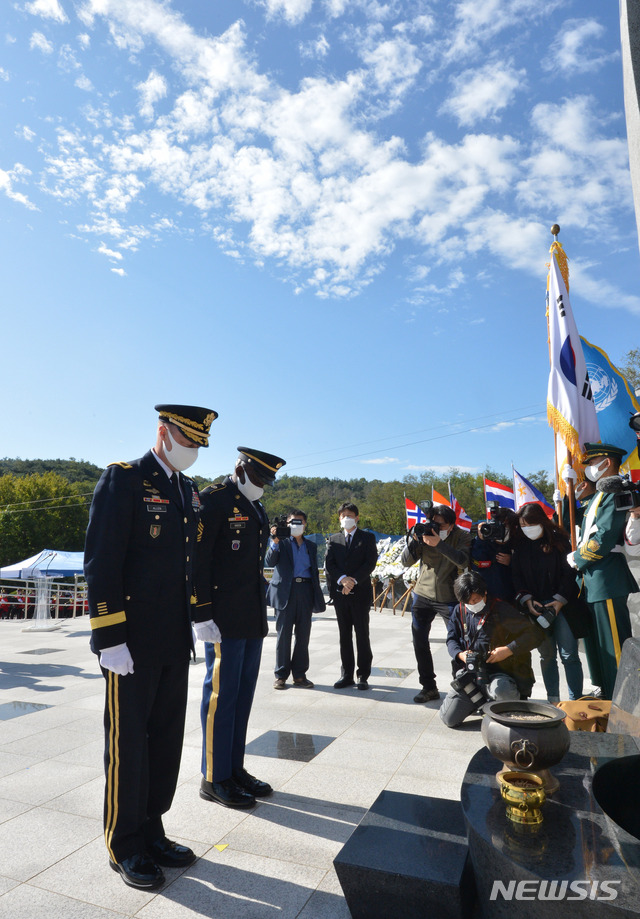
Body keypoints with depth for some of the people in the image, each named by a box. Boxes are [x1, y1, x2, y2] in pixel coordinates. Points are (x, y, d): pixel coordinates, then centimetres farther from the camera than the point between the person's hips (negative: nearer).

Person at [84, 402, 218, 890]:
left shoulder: (189, 489, 11)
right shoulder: (123, 479, -12)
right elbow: (101, 562, -16)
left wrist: (196, 617, 15)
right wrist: (110, 639, -18)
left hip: (175, 643, 7)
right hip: (131, 642, -7)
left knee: (166, 740, 17)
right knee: (128, 744, 9)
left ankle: (151, 832, 35)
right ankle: (125, 847, 29)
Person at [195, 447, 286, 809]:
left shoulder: (257, 509, 16)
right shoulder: (214, 500, -10)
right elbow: (197, 559, -15)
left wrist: (262, 607, 18)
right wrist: (203, 615, -19)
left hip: (253, 619, 9)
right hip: (225, 619, -8)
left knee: (243, 695, 15)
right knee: (221, 695, 2)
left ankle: (236, 769, 29)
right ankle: (215, 779, 17)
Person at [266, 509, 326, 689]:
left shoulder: (311, 546, 17)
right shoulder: (281, 542, 7)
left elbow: (315, 572, 17)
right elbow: (270, 562, -8)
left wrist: (317, 599, 11)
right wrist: (275, 542, -22)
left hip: (305, 592, 3)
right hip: (285, 592, -3)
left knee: (303, 635, 6)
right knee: (283, 634, 1)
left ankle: (299, 674, 17)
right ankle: (281, 675, 12)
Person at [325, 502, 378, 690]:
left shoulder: (367, 538, 5)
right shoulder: (333, 540, 13)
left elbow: (370, 563, -5)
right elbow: (328, 564, 3)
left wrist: (354, 580, -16)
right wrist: (342, 579, -14)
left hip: (360, 592, -3)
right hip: (339, 593, 3)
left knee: (362, 634, 1)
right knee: (344, 635, 8)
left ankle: (363, 675, 10)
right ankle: (346, 675, 16)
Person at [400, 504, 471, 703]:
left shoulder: (461, 537, -11)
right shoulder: (425, 534, -7)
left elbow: (464, 561, -30)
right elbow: (406, 562, -10)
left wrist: (439, 543, -38)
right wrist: (413, 539, -25)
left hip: (449, 598, -3)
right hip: (423, 595, 3)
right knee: (419, 641, 7)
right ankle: (428, 687, 22)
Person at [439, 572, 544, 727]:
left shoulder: (501, 610, -11)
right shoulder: (459, 611, 5)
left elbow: (536, 634, -13)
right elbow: (451, 639, 12)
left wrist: (508, 650, -22)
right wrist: (461, 654, -10)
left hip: (498, 672, -4)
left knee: (502, 691, -41)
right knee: (449, 718, -4)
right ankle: (480, 699, 24)